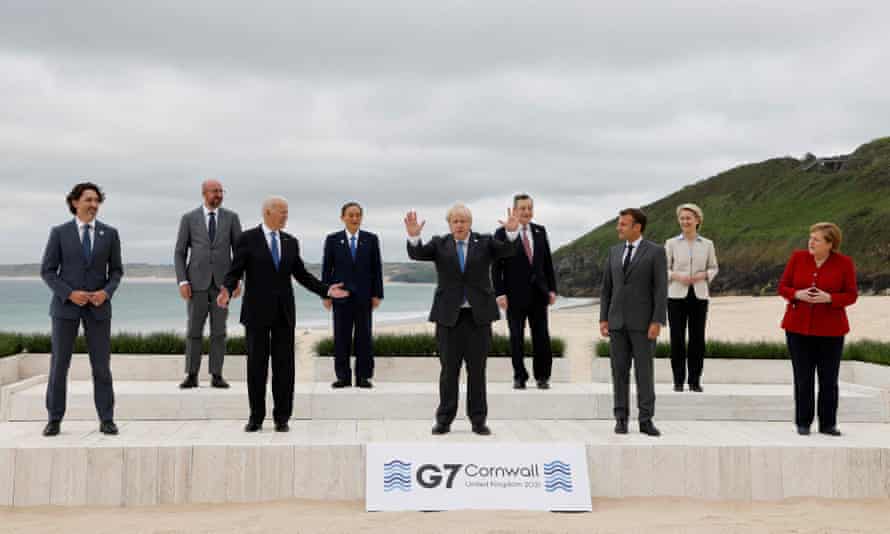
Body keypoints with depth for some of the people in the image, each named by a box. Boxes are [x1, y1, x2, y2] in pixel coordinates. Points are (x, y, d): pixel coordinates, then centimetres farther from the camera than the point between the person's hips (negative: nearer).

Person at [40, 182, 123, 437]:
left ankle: (106, 420, 7)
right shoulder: (59, 232, -1)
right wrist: (70, 294, -17)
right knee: (59, 363, 0)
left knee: (101, 364, -1)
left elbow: (116, 271, 8)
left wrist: (106, 293, -13)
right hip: (65, 305, -1)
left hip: (98, 307, 1)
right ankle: (55, 420, 12)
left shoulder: (110, 233, 4)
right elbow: (47, 272, -1)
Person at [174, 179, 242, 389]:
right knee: (194, 330, 0)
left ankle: (216, 376, 7)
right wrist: (182, 282, -9)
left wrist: (238, 280, -6)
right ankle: (191, 376, 9)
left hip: (222, 282, 1)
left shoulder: (231, 217, 3)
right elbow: (180, 253, 2)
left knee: (219, 330, 1)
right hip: (198, 282, -1)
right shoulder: (189, 218, 1)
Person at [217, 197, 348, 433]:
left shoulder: (291, 241, 10)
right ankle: (256, 417, 13)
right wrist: (226, 291, -26)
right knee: (256, 364, 2)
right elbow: (235, 272, -6)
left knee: (284, 365, 2)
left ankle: (282, 418, 10)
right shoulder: (247, 238, -3)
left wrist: (326, 290, 1)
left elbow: (301, 274, 12)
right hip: (257, 311, -3)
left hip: (284, 311, 3)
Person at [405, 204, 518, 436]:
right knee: (449, 369, 4)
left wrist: (512, 232, -31)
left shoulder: (485, 243, 5)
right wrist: (413, 236, -31)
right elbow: (417, 254, -10)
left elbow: (508, 251, -11)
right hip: (449, 315, 0)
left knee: (477, 369, 5)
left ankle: (478, 420, 13)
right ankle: (444, 420, 13)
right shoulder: (439, 244, 5)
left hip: (478, 315, 0)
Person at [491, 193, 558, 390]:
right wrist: (500, 293, -11)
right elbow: (496, 267, -5)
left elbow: (548, 262, 13)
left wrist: (552, 289, 7)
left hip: (538, 293, 3)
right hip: (515, 295, -3)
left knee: (542, 337, 2)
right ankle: (519, 377, 15)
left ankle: (542, 377, 14)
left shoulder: (540, 231, 9)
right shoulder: (502, 234, -3)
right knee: (516, 338, 3)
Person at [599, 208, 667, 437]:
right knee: (620, 371, 3)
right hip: (617, 321, 4)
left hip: (643, 321, -4)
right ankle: (621, 419, 10)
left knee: (644, 371, -3)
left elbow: (661, 289, -9)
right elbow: (606, 288, 11)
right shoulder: (614, 252, 11)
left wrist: (657, 322, -16)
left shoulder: (656, 252, -4)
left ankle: (646, 420, 4)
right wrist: (603, 319, 3)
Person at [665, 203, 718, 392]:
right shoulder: (671, 243, 1)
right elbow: (663, 269, 3)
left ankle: (695, 381, 13)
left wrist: (703, 275, -8)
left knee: (697, 339, 2)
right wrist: (676, 276, -16)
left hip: (699, 296, 1)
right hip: (677, 296, -1)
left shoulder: (707, 244, 5)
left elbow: (714, 268, 13)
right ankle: (678, 381, 10)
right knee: (677, 339, -1)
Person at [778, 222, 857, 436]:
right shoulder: (798, 257, 1)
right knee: (803, 378, 3)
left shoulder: (844, 263, -4)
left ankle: (828, 424, 14)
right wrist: (798, 294, -16)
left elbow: (851, 295, -2)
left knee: (829, 379, 2)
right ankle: (803, 423, 13)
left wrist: (829, 298, -19)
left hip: (830, 330, -1)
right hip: (798, 328, 1)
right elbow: (782, 286, 5)